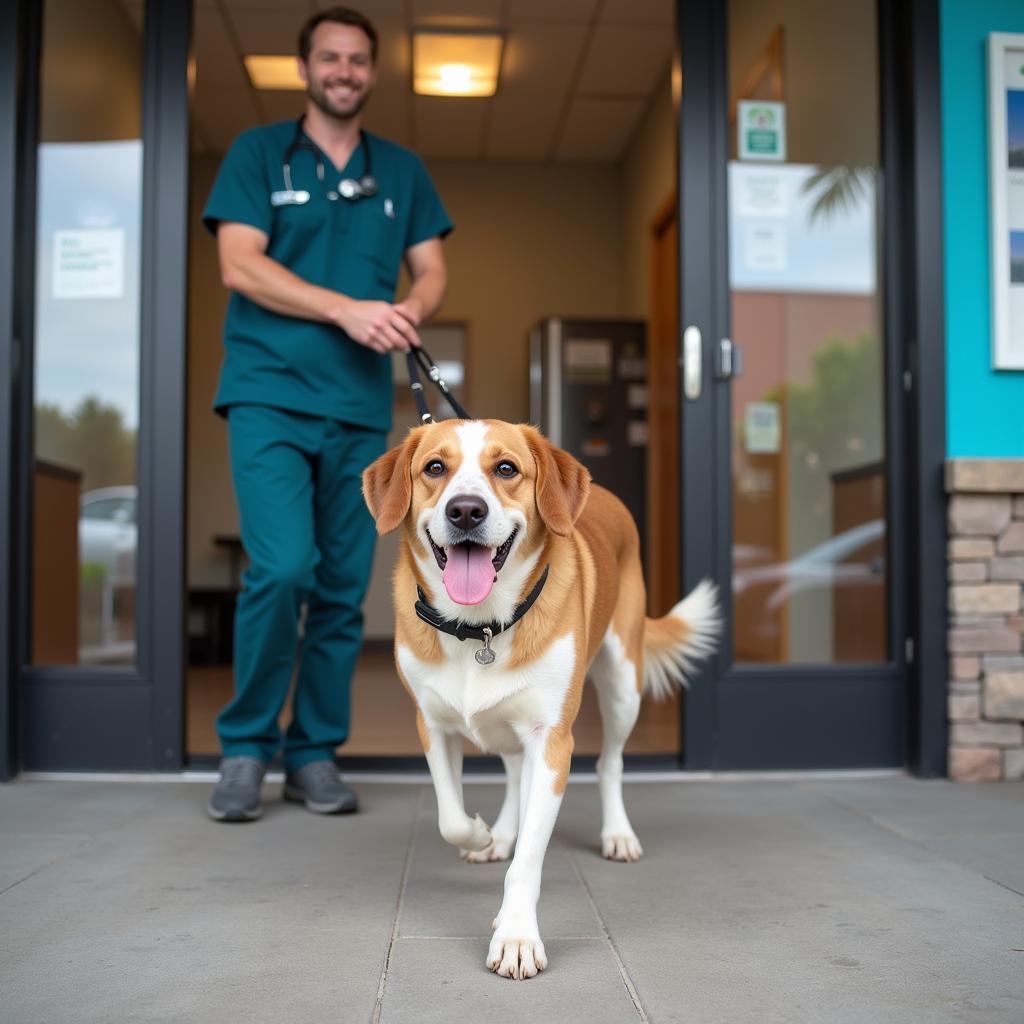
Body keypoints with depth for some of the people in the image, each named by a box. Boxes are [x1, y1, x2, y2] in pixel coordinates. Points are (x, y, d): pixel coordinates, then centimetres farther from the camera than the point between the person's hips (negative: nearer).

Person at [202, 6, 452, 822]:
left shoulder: (402, 170, 17)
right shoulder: (259, 152, 7)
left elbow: (432, 271, 13)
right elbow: (240, 265, -5)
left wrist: (411, 311, -11)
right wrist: (349, 310, -15)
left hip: (361, 406, 4)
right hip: (270, 393, -3)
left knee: (344, 589, 3)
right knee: (282, 568, -16)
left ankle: (315, 754, 16)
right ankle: (245, 746, 3)